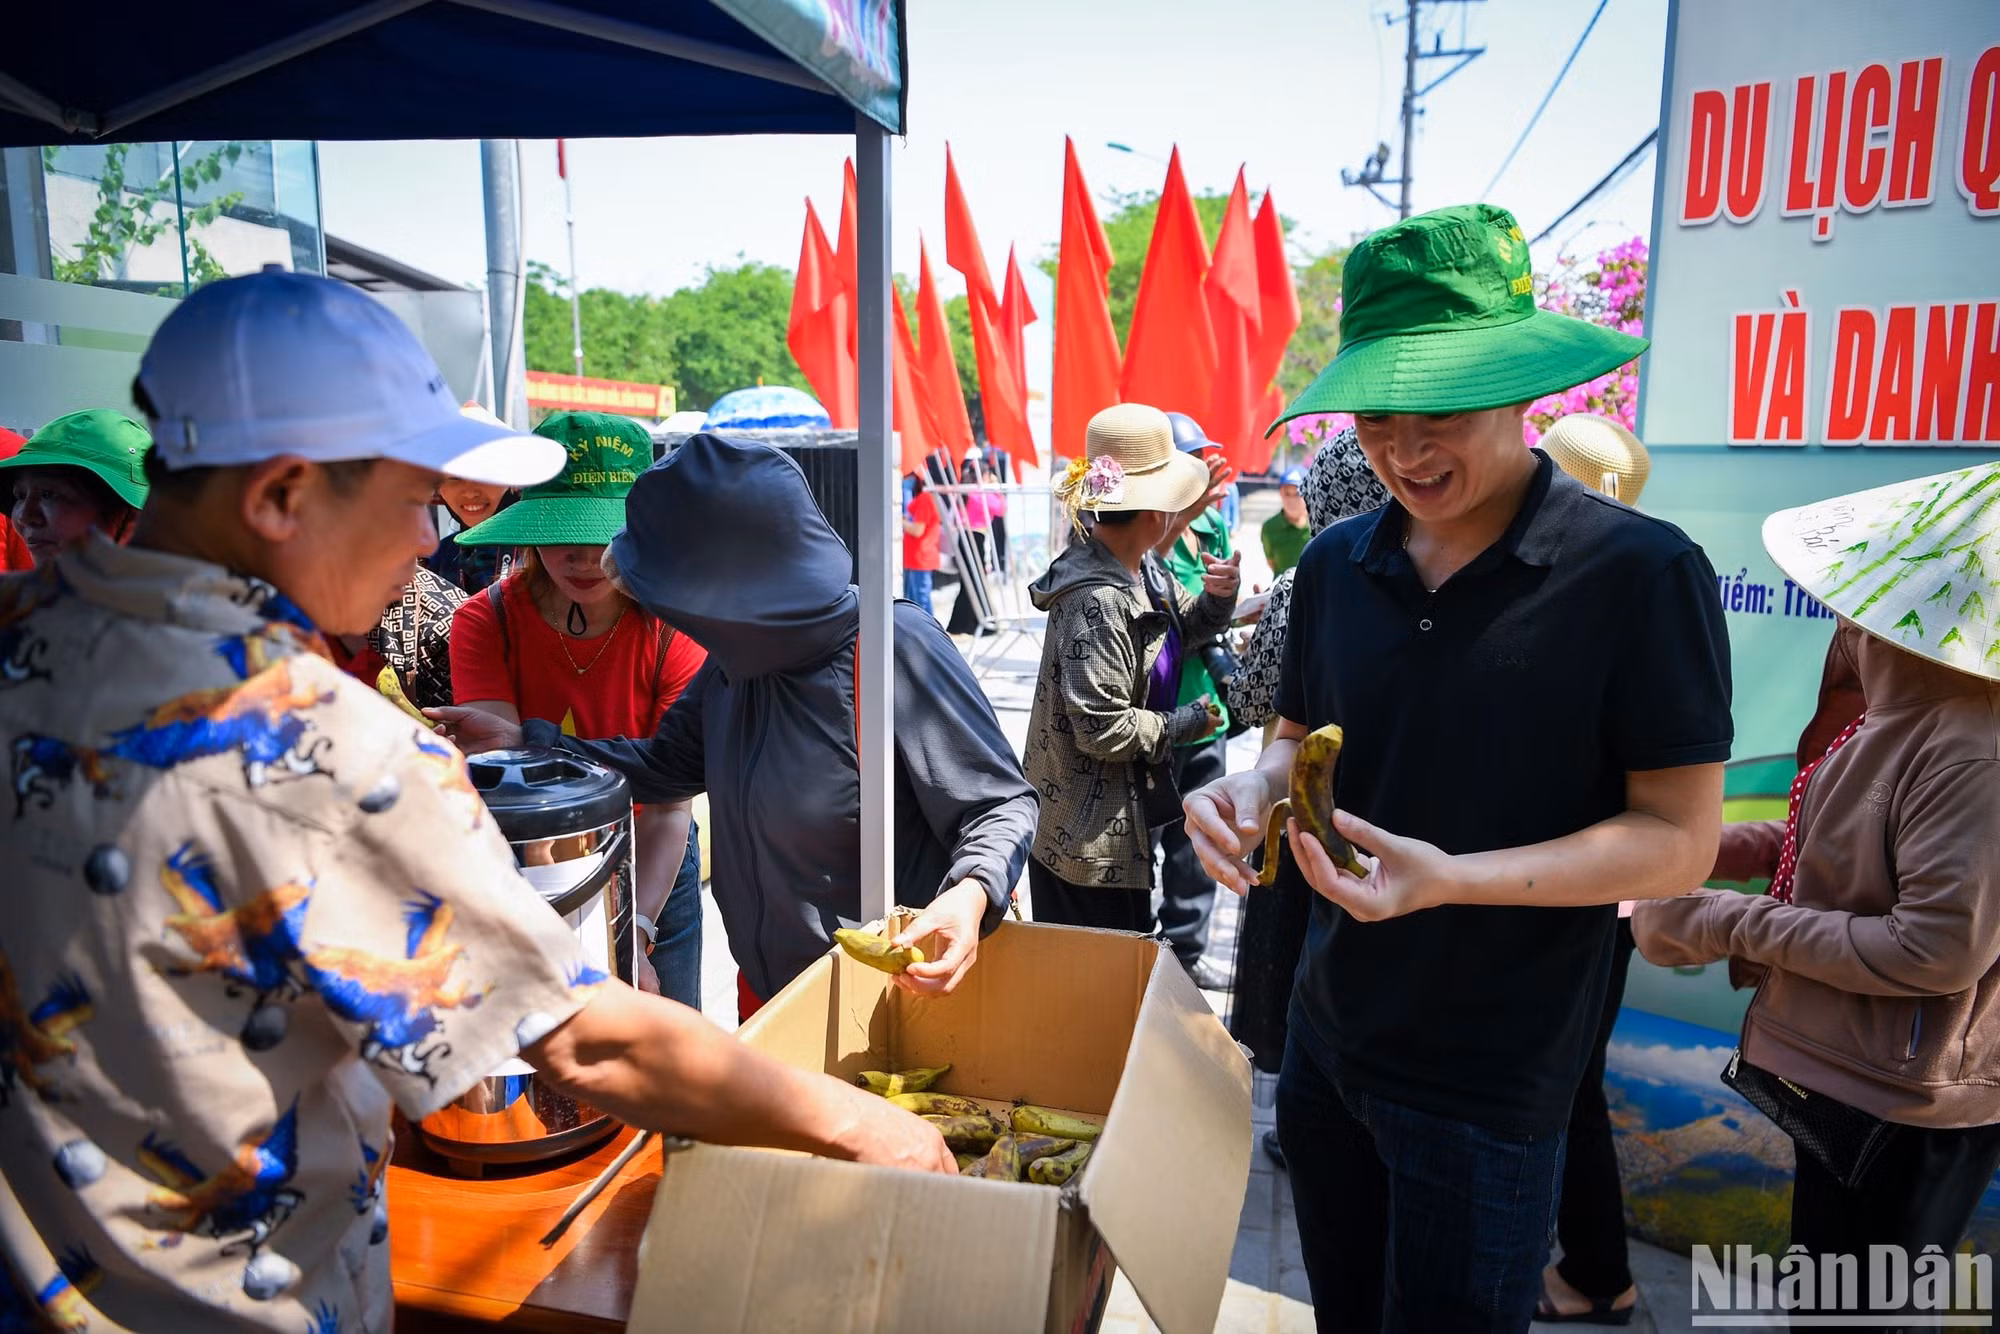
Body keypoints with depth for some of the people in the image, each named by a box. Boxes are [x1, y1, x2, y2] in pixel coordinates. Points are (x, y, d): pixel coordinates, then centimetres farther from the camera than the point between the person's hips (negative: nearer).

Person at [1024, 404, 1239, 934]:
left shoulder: (1143, 569, 2)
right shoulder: (1098, 600, -26)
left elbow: (1186, 627, 21)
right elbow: (1105, 732, -27)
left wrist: (1218, 596, -1)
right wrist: (1185, 723, -12)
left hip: (1121, 823, 10)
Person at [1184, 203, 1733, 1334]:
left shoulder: (1640, 570, -16)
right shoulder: (1337, 563, -1)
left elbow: (1678, 840, -14)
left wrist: (1453, 880, -29)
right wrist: (1254, 791, -14)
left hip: (1489, 1080, -5)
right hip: (1328, 1033, 6)